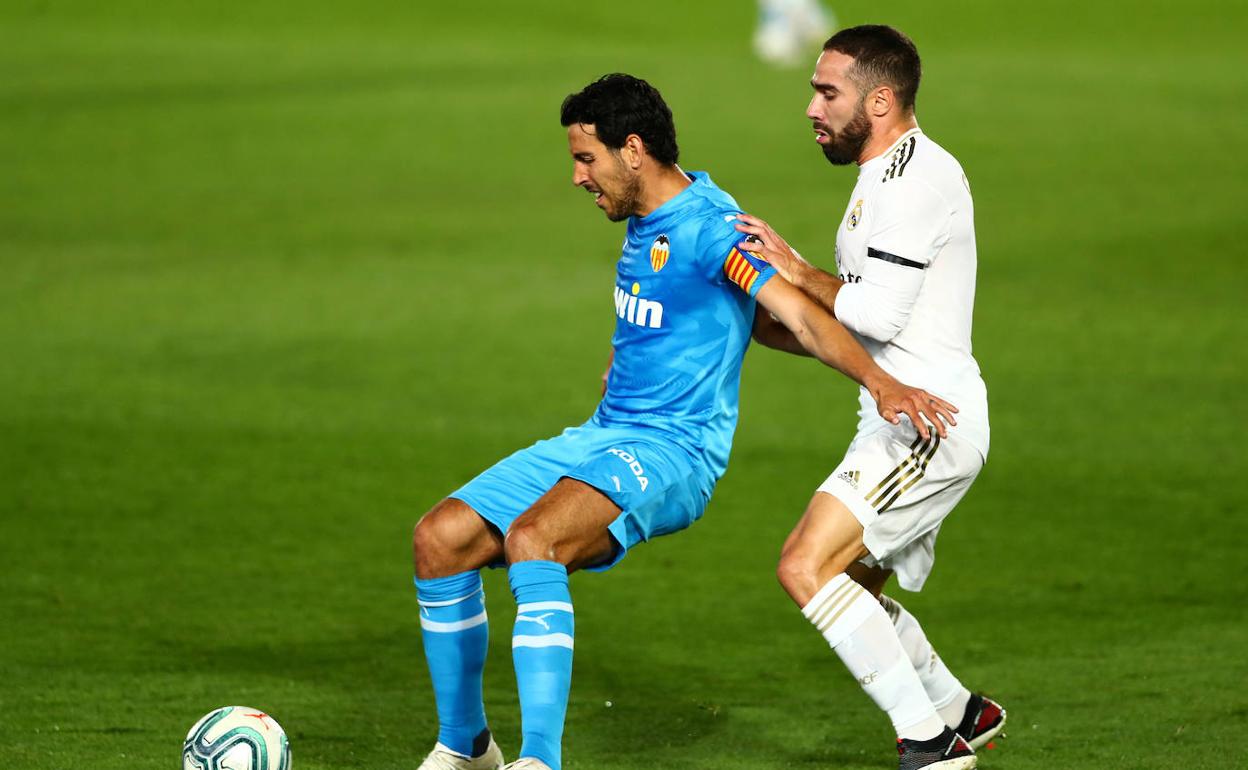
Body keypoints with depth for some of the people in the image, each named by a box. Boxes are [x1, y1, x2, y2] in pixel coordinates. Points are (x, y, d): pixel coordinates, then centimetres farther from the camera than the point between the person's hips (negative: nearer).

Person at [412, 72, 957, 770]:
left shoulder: (709, 227, -15)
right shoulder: (646, 221, 13)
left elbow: (800, 314, -25)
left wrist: (880, 381, -37)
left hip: (672, 450, -10)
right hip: (603, 437, 10)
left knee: (529, 538, -35)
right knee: (440, 539, 1)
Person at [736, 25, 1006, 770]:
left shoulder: (918, 176, -14)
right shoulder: (887, 178, 19)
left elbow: (880, 314, -21)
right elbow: (849, 331, 22)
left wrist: (798, 272, -8)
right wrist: (752, 324, 13)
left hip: (928, 425, -11)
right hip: (904, 425, 11)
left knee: (808, 566, -17)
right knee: (852, 593, 18)